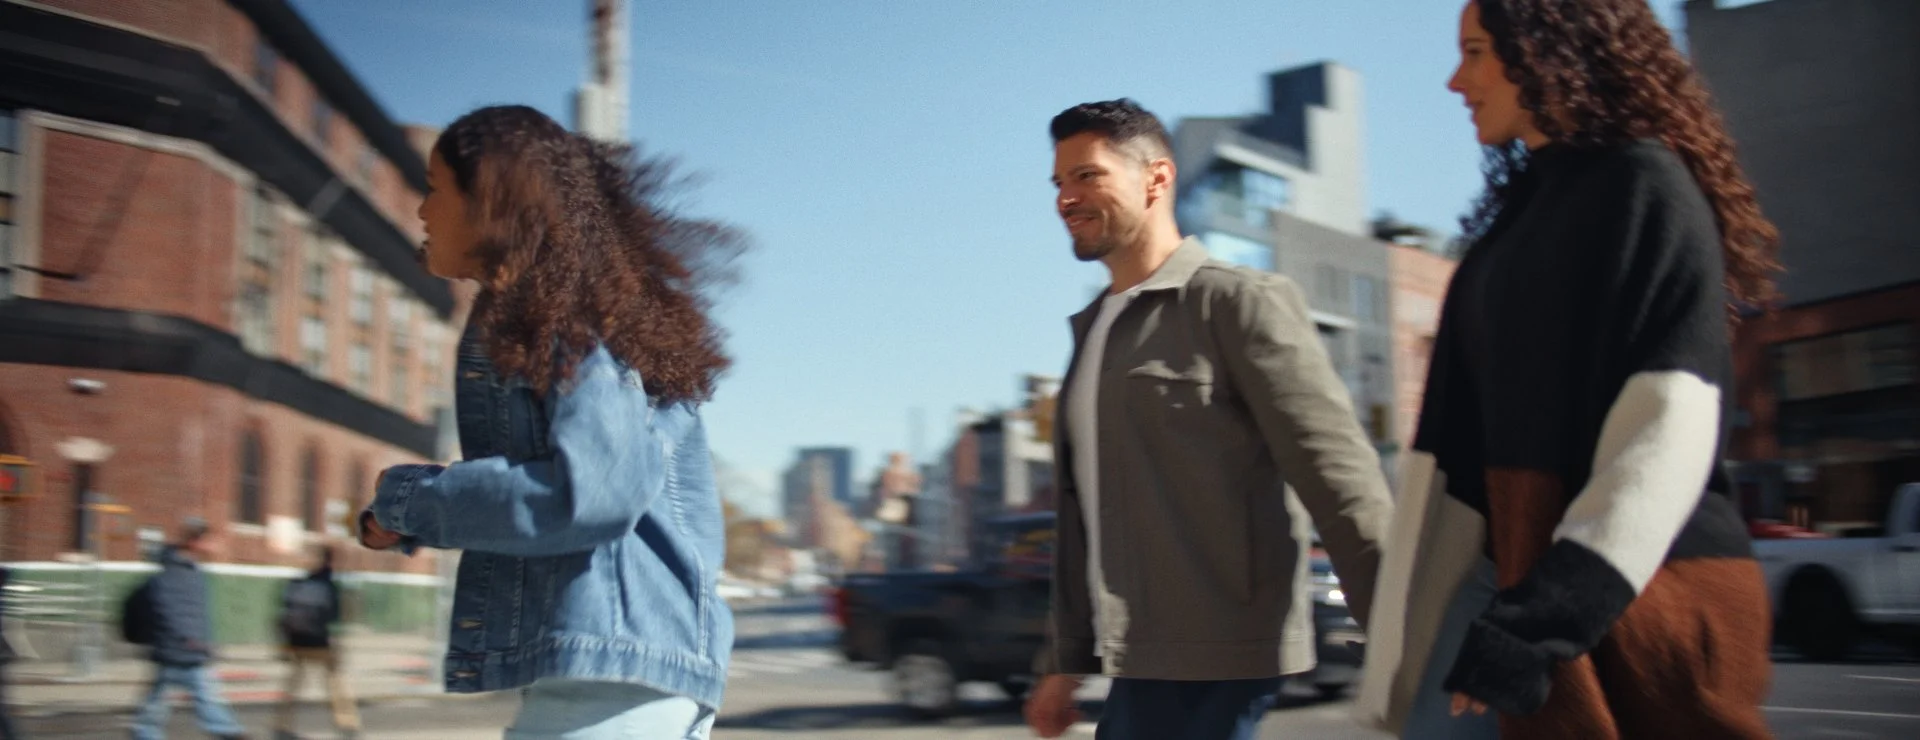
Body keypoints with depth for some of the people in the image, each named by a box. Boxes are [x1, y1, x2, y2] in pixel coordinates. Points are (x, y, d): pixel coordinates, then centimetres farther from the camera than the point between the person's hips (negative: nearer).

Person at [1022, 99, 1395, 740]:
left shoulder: (1239, 302, -5)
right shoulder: (1093, 331, 19)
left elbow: (1339, 476, -12)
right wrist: (1063, 662, 20)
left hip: (1213, 660, -8)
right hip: (1145, 661, 8)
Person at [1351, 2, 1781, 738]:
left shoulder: (1641, 185, -8)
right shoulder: (1524, 210, 18)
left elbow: (1670, 424, -18)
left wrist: (1554, 607, -25)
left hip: (1637, 586, -8)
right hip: (1519, 569, 8)